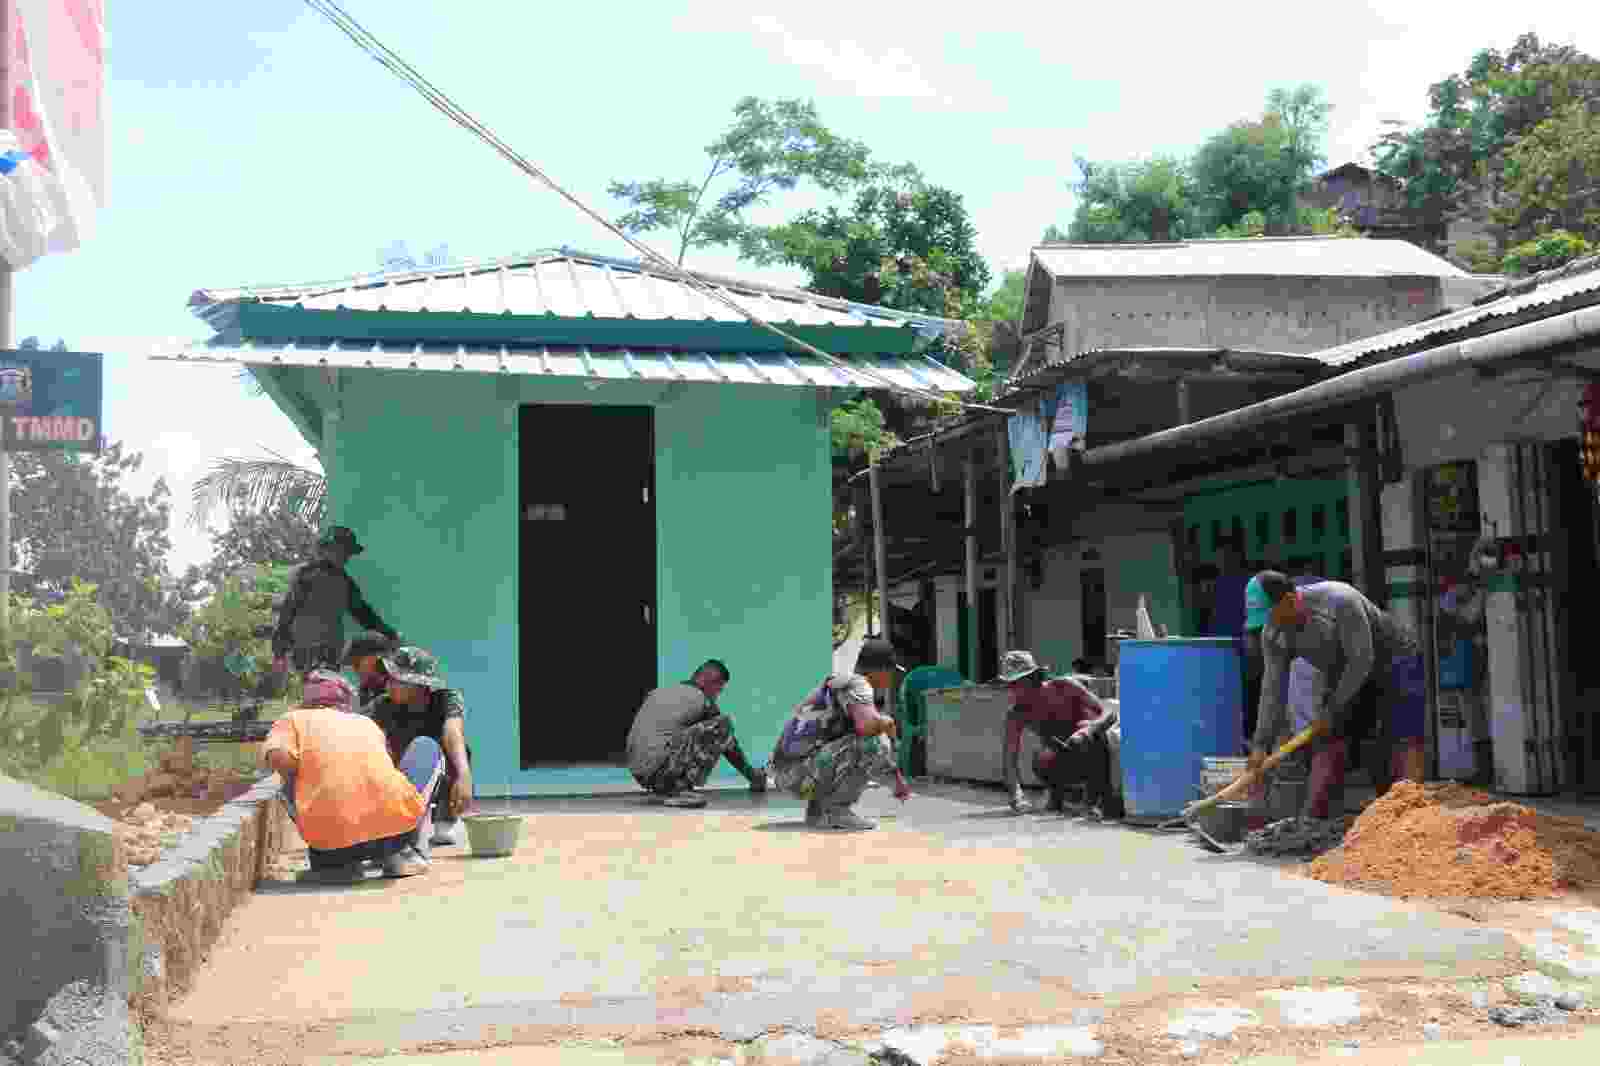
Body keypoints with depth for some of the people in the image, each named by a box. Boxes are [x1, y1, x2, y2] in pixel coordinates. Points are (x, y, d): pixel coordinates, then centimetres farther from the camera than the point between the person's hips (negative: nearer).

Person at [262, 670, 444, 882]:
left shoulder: (293, 719, 19)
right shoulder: (367, 723, 27)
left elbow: (279, 759, -3)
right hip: (395, 827, 1)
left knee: (290, 783, 34)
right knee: (427, 747, 30)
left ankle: (338, 862, 13)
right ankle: (404, 854, 16)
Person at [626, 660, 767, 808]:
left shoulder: (659, 692, 21)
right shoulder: (702, 701, 1)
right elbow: (729, 745, 10)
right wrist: (752, 776, 24)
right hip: (660, 767, -8)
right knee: (723, 725, -4)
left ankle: (662, 790, 15)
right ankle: (682, 789, -9)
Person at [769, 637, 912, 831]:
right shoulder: (856, 683, -8)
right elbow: (867, 726, -28)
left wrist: (898, 777, 41)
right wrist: (889, 724, -5)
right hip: (801, 770, -10)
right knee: (875, 744, -17)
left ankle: (818, 809, 12)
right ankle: (834, 811, -9)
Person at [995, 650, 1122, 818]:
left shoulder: (1063, 686, -17)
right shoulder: (1017, 714, -11)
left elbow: (1109, 714, -18)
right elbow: (1009, 759, -15)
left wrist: (1088, 731, -40)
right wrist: (1016, 794, -32)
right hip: (1070, 764, 2)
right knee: (1041, 763, -32)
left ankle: (1093, 799, -27)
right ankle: (1058, 792, 0)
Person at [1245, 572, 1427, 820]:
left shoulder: (1340, 602, -34)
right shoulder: (1273, 634, -15)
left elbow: (1361, 661, -29)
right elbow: (1273, 689, -15)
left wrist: (1332, 710, -22)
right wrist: (1260, 744, -21)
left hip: (1394, 662, -6)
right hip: (1345, 675, 6)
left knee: (1404, 740, -16)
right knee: (1328, 739, -2)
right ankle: (1314, 817, 0)